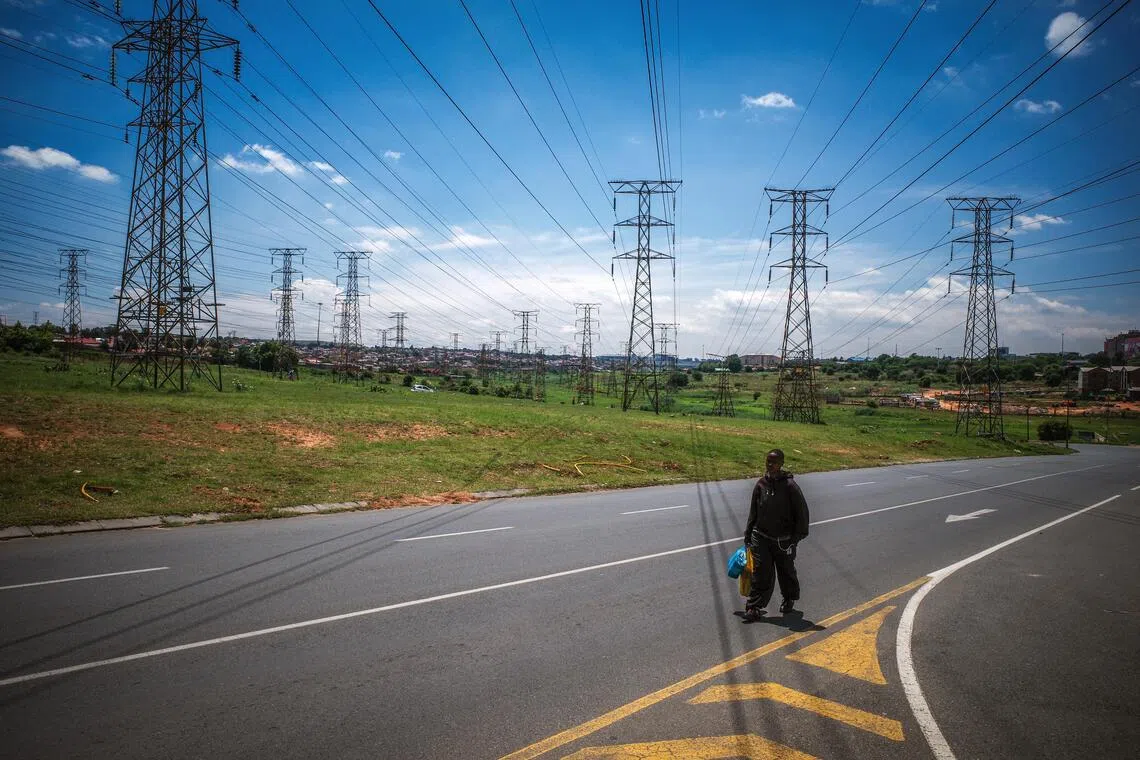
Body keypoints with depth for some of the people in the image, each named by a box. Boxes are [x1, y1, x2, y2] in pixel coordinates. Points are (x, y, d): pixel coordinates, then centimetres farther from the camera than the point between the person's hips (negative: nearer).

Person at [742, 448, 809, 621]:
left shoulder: (790, 486, -13)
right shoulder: (761, 484, 0)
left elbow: (802, 512, -7)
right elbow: (753, 512, 10)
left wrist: (796, 536, -8)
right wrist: (748, 535, 11)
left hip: (783, 540, -2)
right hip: (761, 538, 2)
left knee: (786, 571, 17)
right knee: (760, 574, -3)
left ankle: (789, 600, 40)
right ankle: (754, 608, 1)